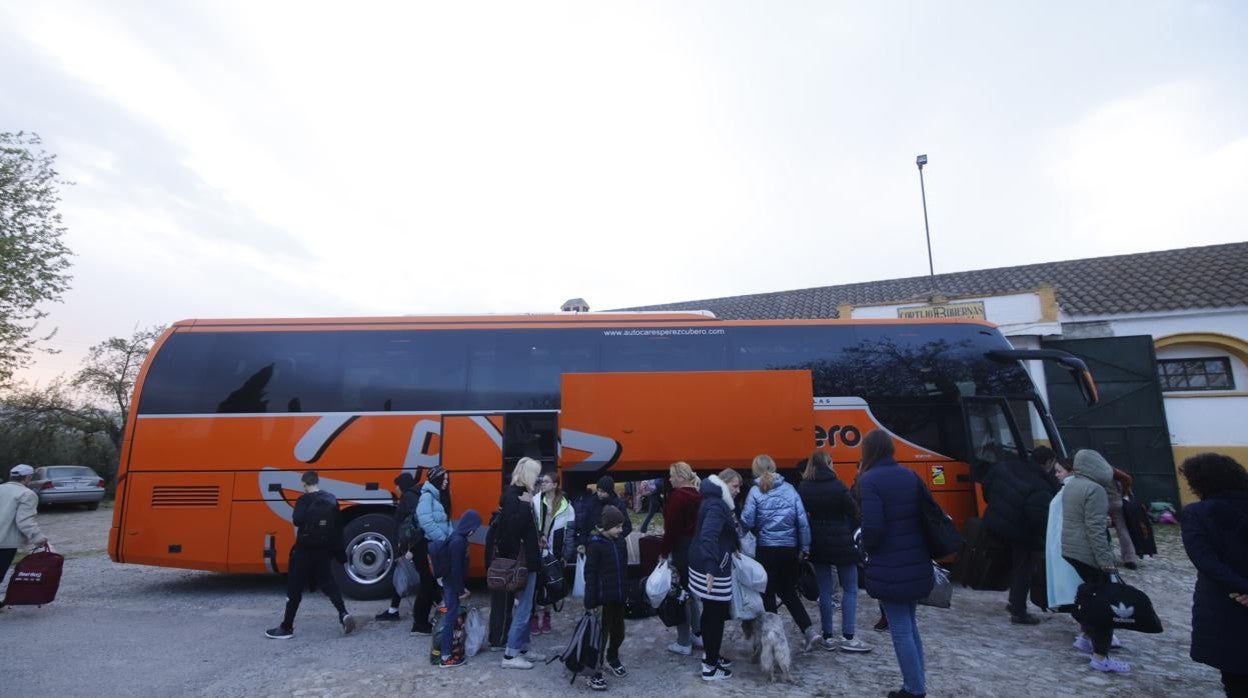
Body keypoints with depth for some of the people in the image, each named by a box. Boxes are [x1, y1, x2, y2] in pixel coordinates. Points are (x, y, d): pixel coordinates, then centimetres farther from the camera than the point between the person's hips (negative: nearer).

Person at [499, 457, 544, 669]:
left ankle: (523, 648, 29)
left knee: (524, 608, 18)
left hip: (525, 559, 9)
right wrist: (526, 505, -28)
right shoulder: (513, 495, -18)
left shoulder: (518, 494, 9)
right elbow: (512, 527, -30)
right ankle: (510, 655, 10)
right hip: (522, 561, -9)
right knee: (523, 609, 0)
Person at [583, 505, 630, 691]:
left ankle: (612, 659, 42)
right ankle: (594, 673, 15)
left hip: (619, 597, 7)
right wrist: (590, 602, -15)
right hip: (602, 598, -7)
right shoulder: (595, 545, -16)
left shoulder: (620, 541, 4)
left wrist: (627, 592, 13)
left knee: (618, 631, 18)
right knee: (601, 634, 0)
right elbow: (590, 574, -15)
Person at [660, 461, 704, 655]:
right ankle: (698, 634, 29)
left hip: (681, 549, -8)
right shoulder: (697, 495, 8)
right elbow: (698, 524, 11)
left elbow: (671, 528, -18)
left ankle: (684, 643, 10)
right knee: (691, 592, 20)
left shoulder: (677, 496, -17)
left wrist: (663, 552, -11)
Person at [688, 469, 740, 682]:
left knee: (710, 613, 21)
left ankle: (710, 655, 36)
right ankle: (710, 667, 11)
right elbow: (708, 537, -35)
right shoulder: (717, 506, -21)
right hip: (712, 568, -10)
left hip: (703, 565, 10)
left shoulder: (716, 501, 12)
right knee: (717, 615, 1)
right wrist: (711, 569, -43)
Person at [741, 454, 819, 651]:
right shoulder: (789, 489, 1)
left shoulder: (756, 491, -8)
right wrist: (804, 547, 8)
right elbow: (802, 521, 0)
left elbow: (747, 522, -11)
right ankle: (809, 630, 8)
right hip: (790, 548, 4)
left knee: (768, 594, 11)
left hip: (767, 549, -4)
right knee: (788, 591, 20)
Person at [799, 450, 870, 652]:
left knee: (825, 591, 10)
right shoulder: (837, 486, -13)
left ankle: (828, 637, 15)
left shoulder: (803, 488, -1)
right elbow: (853, 513, -8)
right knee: (850, 590, 8)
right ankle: (848, 637, 5)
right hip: (841, 544, -4)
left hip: (818, 544, 4)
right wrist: (851, 536, 8)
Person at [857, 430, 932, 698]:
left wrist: (867, 548, 0)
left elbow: (872, 526, -21)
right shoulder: (911, 476, 5)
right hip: (917, 564, 7)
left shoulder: (869, 480, -15)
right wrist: (918, 550, 17)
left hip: (890, 568, -7)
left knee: (900, 630, 5)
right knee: (910, 626, 20)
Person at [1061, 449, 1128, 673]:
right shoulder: (1095, 489, -18)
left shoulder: (1070, 485, 10)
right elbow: (1095, 528, -22)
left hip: (1070, 549, 9)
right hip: (1088, 552, -9)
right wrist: (1106, 559, -20)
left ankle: (1086, 638, 31)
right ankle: (1100, 658, 1)